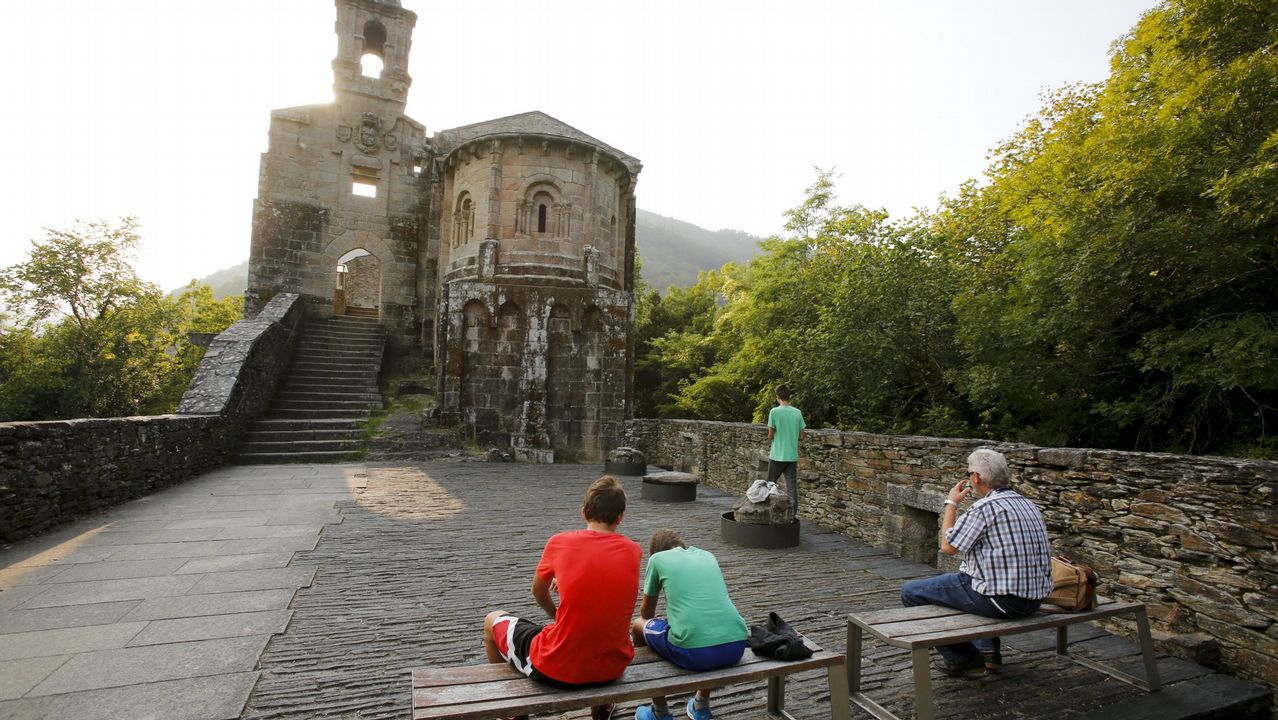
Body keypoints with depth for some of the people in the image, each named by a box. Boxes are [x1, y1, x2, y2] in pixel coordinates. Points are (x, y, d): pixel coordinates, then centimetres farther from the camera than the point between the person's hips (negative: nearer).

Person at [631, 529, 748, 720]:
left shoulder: (657, 558, 12)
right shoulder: (708, 555, 23)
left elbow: (646, 612, 25)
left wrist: (647, 625, 48)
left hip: (694, 652, -4)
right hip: (736, 646, 5)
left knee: (639, 626, 24)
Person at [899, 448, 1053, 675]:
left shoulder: (985, 507, -19)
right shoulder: (1028, 505, 10)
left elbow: (948, 546, -11)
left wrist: (951, 503, 0)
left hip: (1003, 600, -9)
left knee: (911, 592, 0)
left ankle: (960, 657, 14)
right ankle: (987, 648, 27)